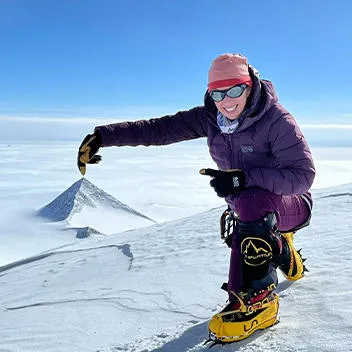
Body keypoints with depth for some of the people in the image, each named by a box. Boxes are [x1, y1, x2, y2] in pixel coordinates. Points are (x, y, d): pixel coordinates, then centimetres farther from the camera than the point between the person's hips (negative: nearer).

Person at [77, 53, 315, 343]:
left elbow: (303, 174, -28)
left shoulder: (276, 120, -24)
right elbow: (159, 129, -13)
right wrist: (103, 136, -24)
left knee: (251, 202, -37)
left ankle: (260, 291, -18)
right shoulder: (210, 118, -9)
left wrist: (243, 178, -38)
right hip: (251, 214, 6)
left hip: (291, 204, -6)